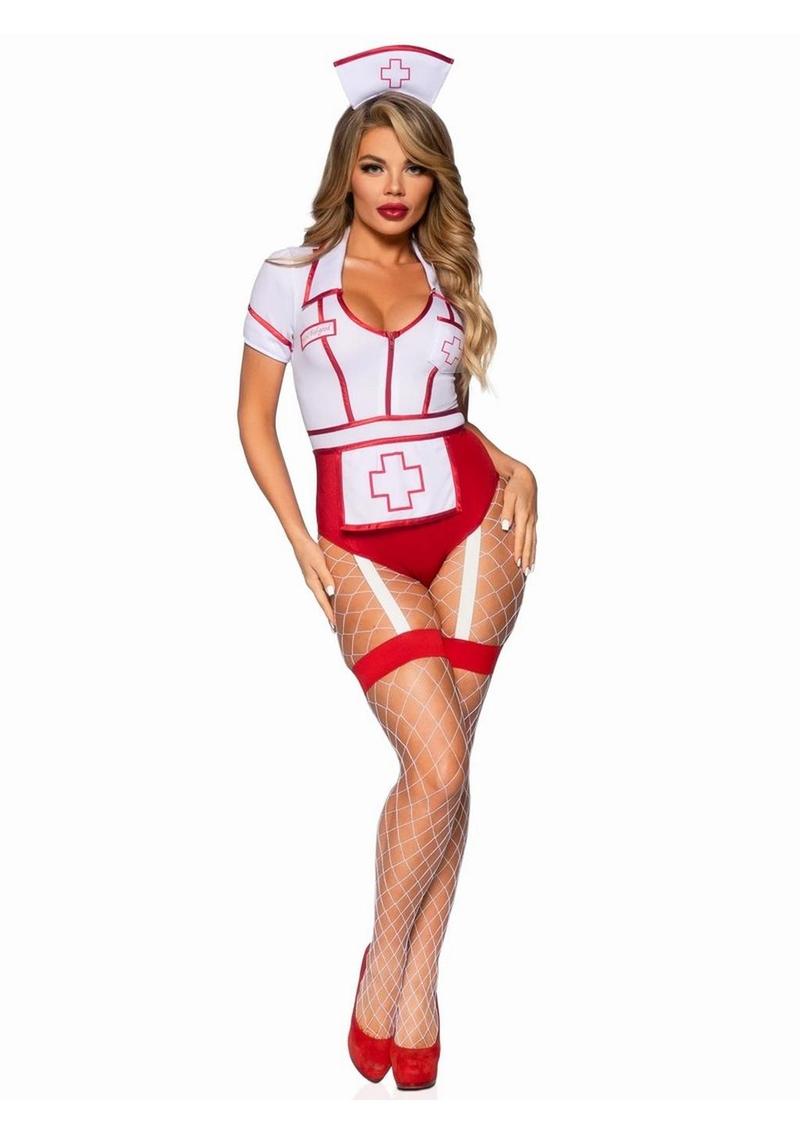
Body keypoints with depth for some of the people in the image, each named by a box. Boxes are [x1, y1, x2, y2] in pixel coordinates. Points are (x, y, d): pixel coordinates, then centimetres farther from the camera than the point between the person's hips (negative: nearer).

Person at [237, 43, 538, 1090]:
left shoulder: (448, 282, 13)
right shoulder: (293, 277, 2)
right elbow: (254, 418, 5)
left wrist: (515, 466, 3)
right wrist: (302, 543, -2)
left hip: (469, 524, 3)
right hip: (362, 544, -3)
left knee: (442, 761, 0)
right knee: (438, 764, -13)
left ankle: (413, 980, 12)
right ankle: (392, 962, 9)